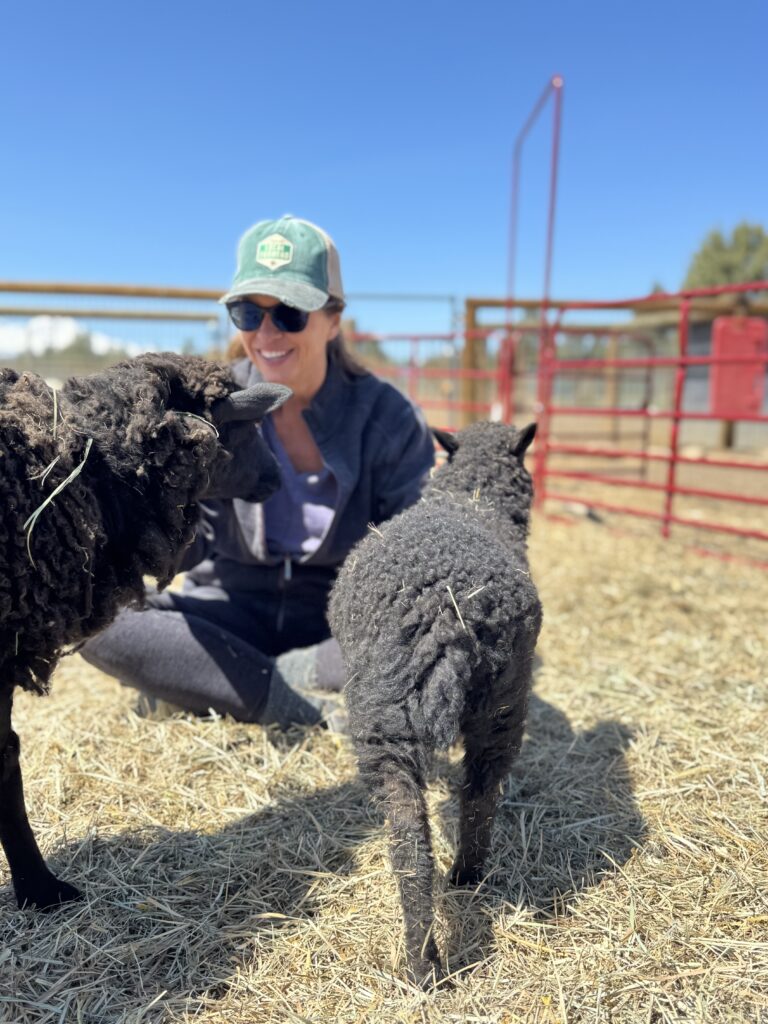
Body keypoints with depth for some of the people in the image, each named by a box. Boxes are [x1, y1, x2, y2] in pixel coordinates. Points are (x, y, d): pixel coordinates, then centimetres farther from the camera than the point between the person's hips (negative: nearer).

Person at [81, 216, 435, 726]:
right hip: (233, 615, 2)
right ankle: (311, 709, -20)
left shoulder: (388, 417, -9)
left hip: (343, 622, -1)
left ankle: (222, 683, -19)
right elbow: (185, 550, -7)